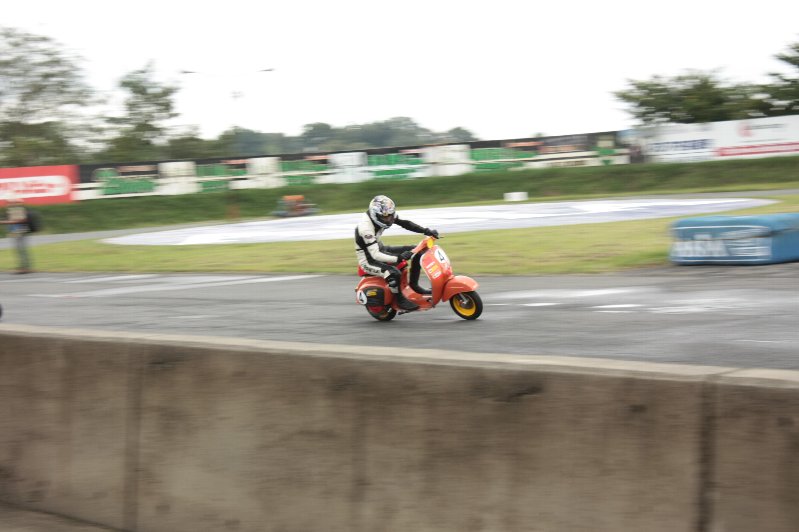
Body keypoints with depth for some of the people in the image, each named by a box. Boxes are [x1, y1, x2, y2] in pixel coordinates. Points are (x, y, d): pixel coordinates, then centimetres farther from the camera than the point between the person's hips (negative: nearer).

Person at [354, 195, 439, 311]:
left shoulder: (384, 215, -8)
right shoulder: (366, 227, -32)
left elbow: (405, 223, -3)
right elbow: (375, 255, -37)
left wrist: (426, 231, -15)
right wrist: (398, 258, -46)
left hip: (379, 248, 9)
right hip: (368, 260, -9)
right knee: (393, 273, -35)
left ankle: (413, 284, 8)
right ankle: (400, 300, -13)